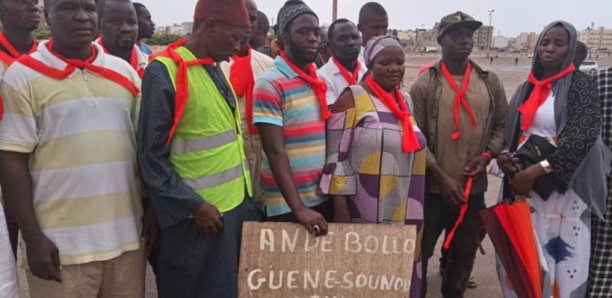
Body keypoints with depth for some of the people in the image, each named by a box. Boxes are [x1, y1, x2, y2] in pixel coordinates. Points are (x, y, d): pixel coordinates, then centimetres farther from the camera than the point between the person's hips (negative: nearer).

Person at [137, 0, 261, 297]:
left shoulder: (215, 69, 10)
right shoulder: (164, 71, -14)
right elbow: (152, 156, -15)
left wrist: (246, 192, 13)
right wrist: (194, 206, -18)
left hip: (239, 204, 8)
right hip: (199, 214, -7)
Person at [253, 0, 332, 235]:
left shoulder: (320, 83, 10)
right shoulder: (270, 84, -11)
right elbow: (275, 152, -17)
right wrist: (297, 207, -22)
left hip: (324, 197, 6)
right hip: (286, 205, -6)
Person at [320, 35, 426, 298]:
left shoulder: (406, 102, 13)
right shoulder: (353, 98, -6)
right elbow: (336, 155, -11)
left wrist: (415, 209, 17)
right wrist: (340, 207, -16)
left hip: (405, 213, 6)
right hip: (365, 212, -6)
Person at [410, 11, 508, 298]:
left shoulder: (490, 82, 5)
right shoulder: (424, 84, -6)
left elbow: (502, 124, 12)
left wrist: (487, 155, -7)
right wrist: (441, 177, -14)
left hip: (474, 188, 4)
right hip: (432, 188, -3)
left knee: (464, 255, 17)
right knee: (419, 252, 7)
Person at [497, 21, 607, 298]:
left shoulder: (581, 83, -4)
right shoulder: (527, 87, 13)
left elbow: (584, 135, -16)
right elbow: (511, 132, 17)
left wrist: (538, 169, -21)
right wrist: (503, 156, -5)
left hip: (563, 187, -5)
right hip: (523, 184, 5)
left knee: (560, 260, -4)